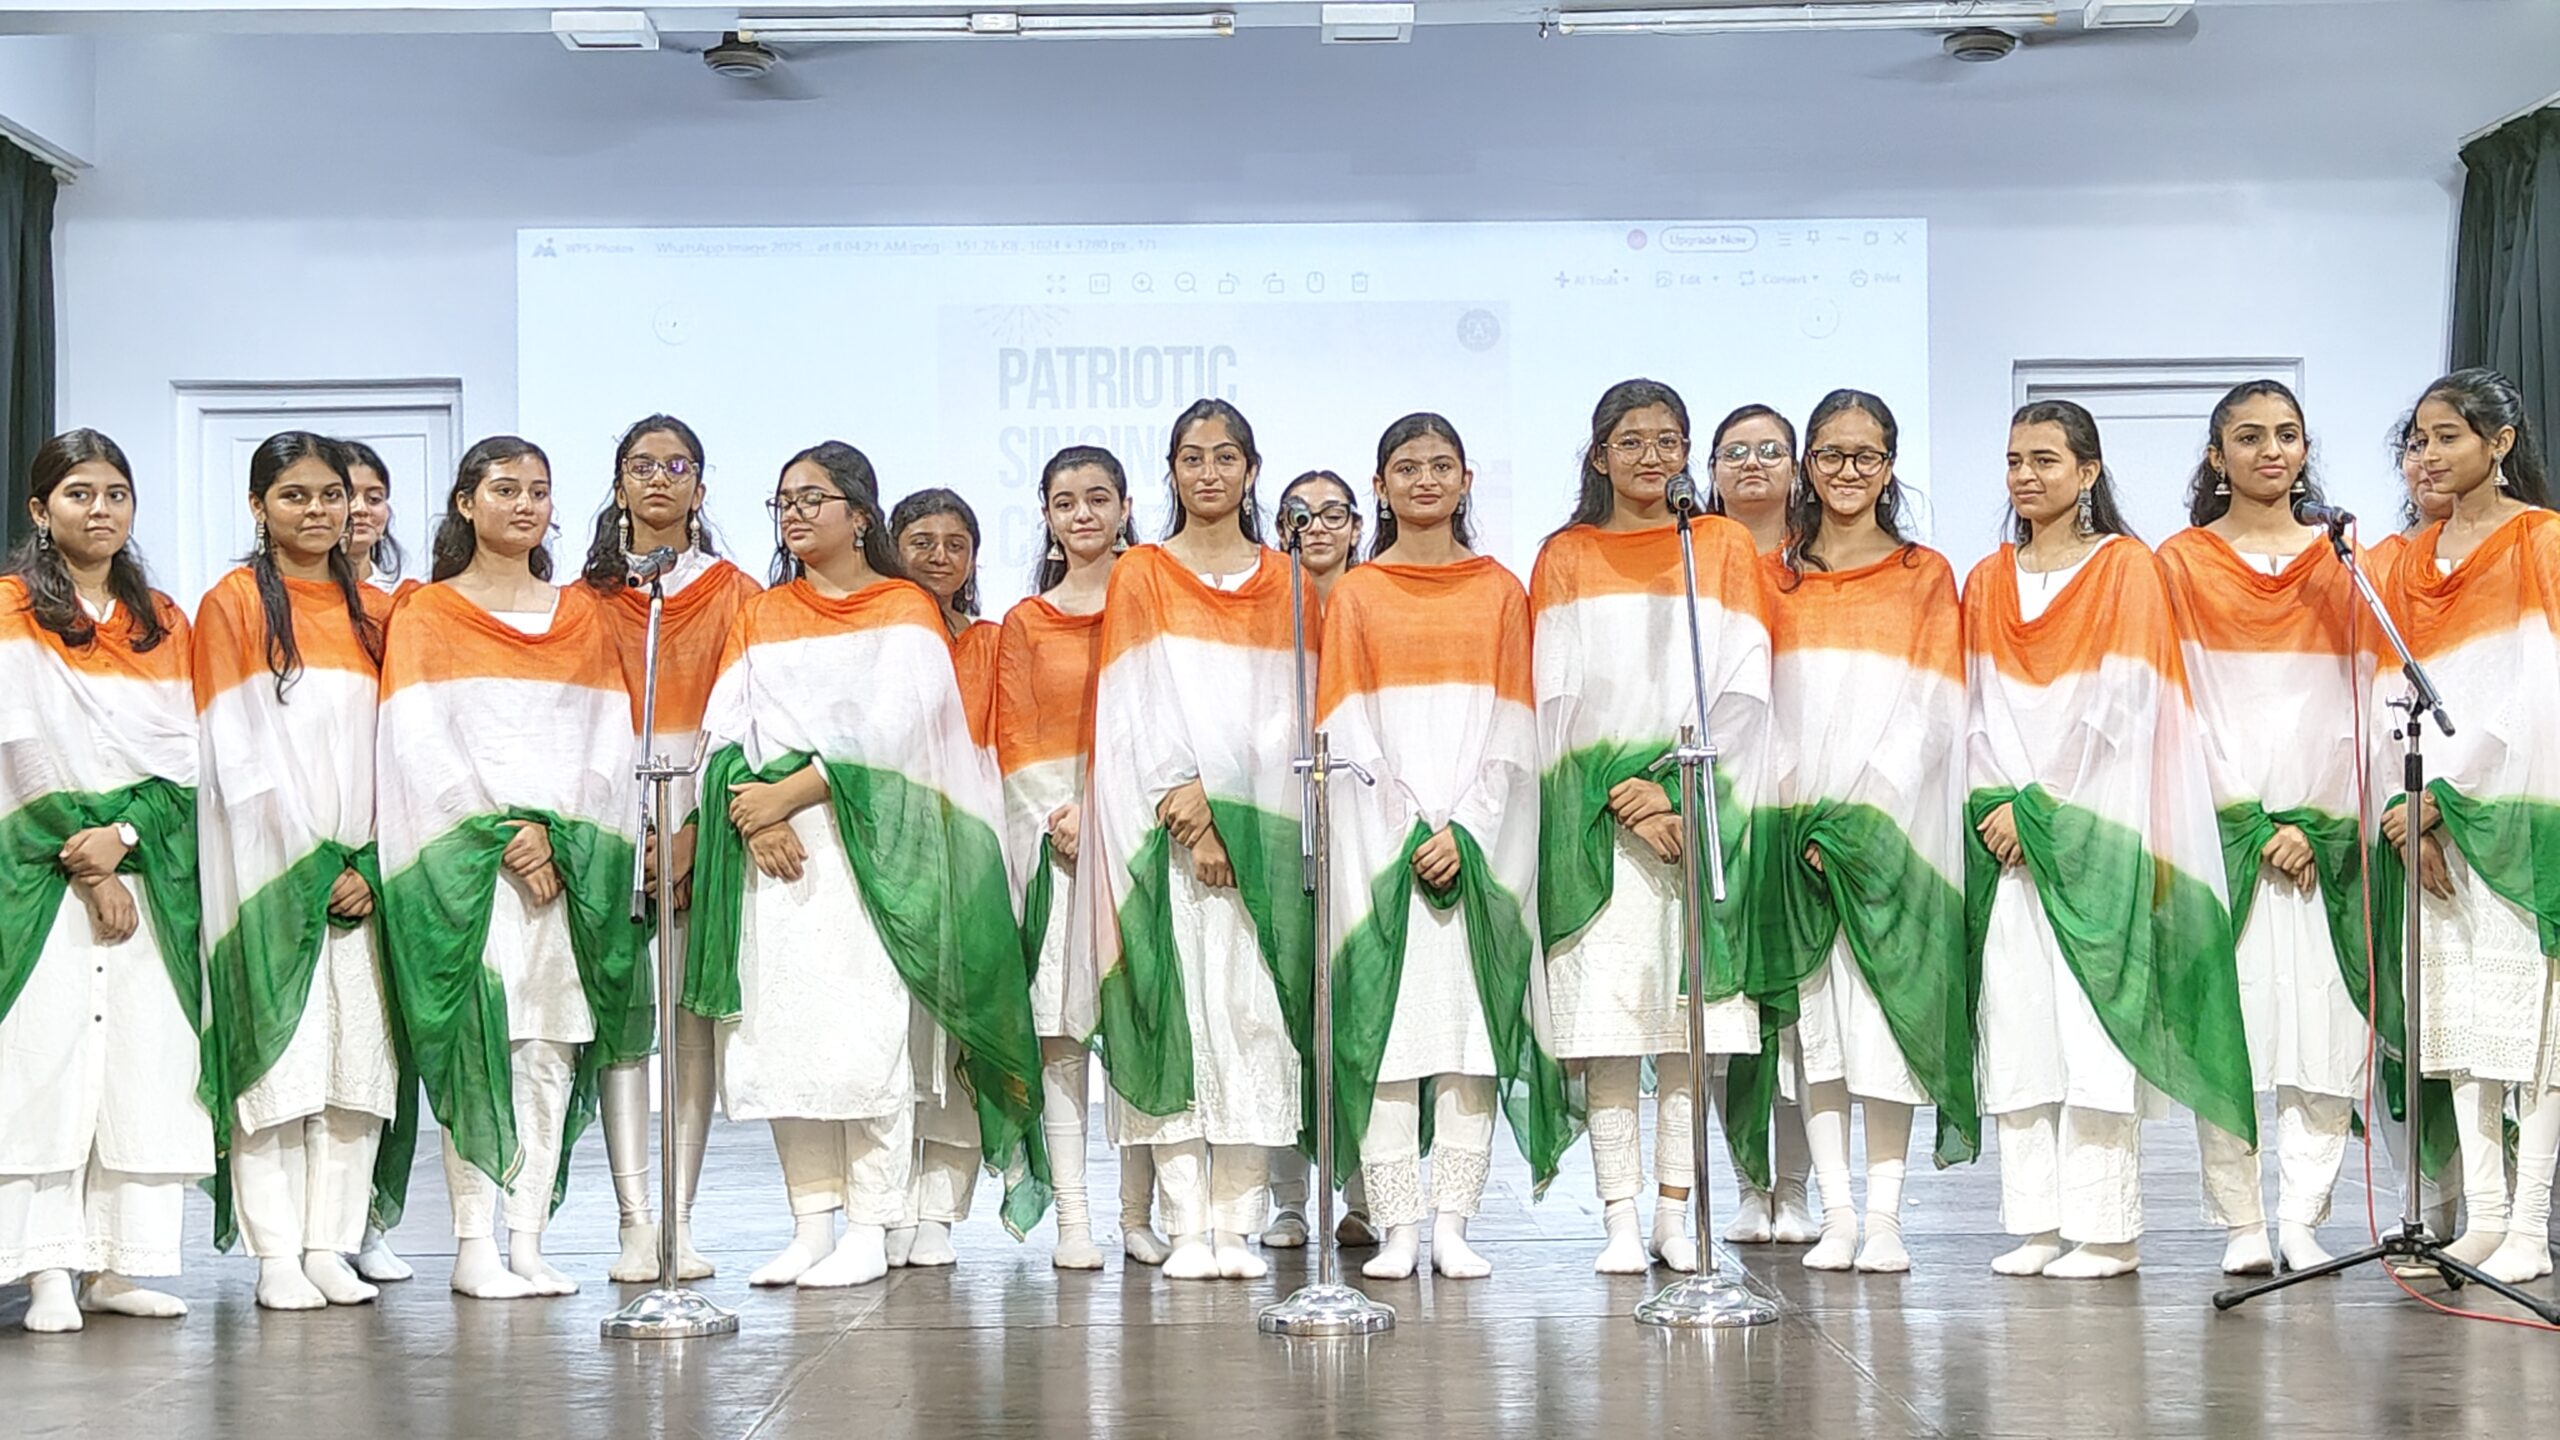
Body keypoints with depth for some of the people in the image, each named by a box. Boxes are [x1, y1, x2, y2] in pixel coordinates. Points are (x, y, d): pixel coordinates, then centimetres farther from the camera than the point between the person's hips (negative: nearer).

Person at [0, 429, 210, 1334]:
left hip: (152, 872, 4)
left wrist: (124, 837, -10)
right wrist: (86, 869, -10)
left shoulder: (164, 623, 15)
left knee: (149, 1052, -2)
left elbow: (185, 757, 7)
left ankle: (115, 1265, 2)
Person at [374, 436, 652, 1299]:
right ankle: (474, 1245, -6)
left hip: (571, 861, 3)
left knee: (551, 1049, 0)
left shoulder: (581, 615, 17)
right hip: (466, 859, -3)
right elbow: (421, 743, -3)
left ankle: (528, 1241, 3)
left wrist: (560, 833, -6)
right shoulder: (426, 615, 7)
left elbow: (609, 738, 9)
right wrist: (503, 834, -12)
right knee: (478, 1043, -9)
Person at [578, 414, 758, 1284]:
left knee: (695, 1011, -2)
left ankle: (680, 1220, 1)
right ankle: (635, 1223, -6)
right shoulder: (590, 595, 12)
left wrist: (696, 830, -11)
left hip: (705, 817, 0)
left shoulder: (735, 594, 9)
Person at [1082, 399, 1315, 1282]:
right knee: (1175, 1013, -6)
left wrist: (1222, 802, -10)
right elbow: (1141, 708, 0)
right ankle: (1187, 1226, -4)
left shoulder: (1283, 582, 14)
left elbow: (1289, 710, 5)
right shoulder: (1142, 576, 9)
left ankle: (1238, 1225, -1)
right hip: (1163, 830, -1)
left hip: (1261, 827, 2)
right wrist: (1189, 812, -12)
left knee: (1255, 1016, -4)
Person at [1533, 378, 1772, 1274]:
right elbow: (1558, 696, 2)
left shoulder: (1723, 548, 11)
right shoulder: (1566, 559, 10)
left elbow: (1742, 689, 2)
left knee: (1689, 1027, -1)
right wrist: (1617, 794, -12)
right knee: (1606, 1024, -5)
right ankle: (1620, 1222, -2)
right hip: (1596, 821, -1)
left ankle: (1674, 1216, 4)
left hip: (1700, 817, 1)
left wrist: (1686, 802, -10)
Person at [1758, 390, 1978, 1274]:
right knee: (1813, 1014, -1)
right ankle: (1836, 1215, 1)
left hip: (1893, 826, -2)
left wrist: (1863, 812, -13)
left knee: (1886, 1011, -6)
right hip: (1797, 826, 2)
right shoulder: (1773, 578, 13)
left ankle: (1884, 1216, -4)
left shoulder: (1926, 576, 8)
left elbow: (1931, 710, -1)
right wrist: (1796, 808, -9)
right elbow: (1756, 705, 7)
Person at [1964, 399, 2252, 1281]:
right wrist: (2000, 806, -5)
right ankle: (2036, 1223, 5)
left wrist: (2041, 806, -10)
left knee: (2091, 1021, -8)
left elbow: (2121, 708, -7)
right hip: (2007, 831, 4)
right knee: (2016, 1019, 0)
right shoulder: (1988, 583, 15)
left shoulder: (2127, 570, 1)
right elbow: (1979, 711, 10)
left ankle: (2105, 1228, -4)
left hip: (2093, 830, -4)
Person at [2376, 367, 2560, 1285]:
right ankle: (2482, 1215, 7)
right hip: (2434, 812, 5)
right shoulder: (2416, 560, 15)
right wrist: (2417, 812, -2)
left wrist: (2444, 789, -12)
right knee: (2456, 1010, 3)